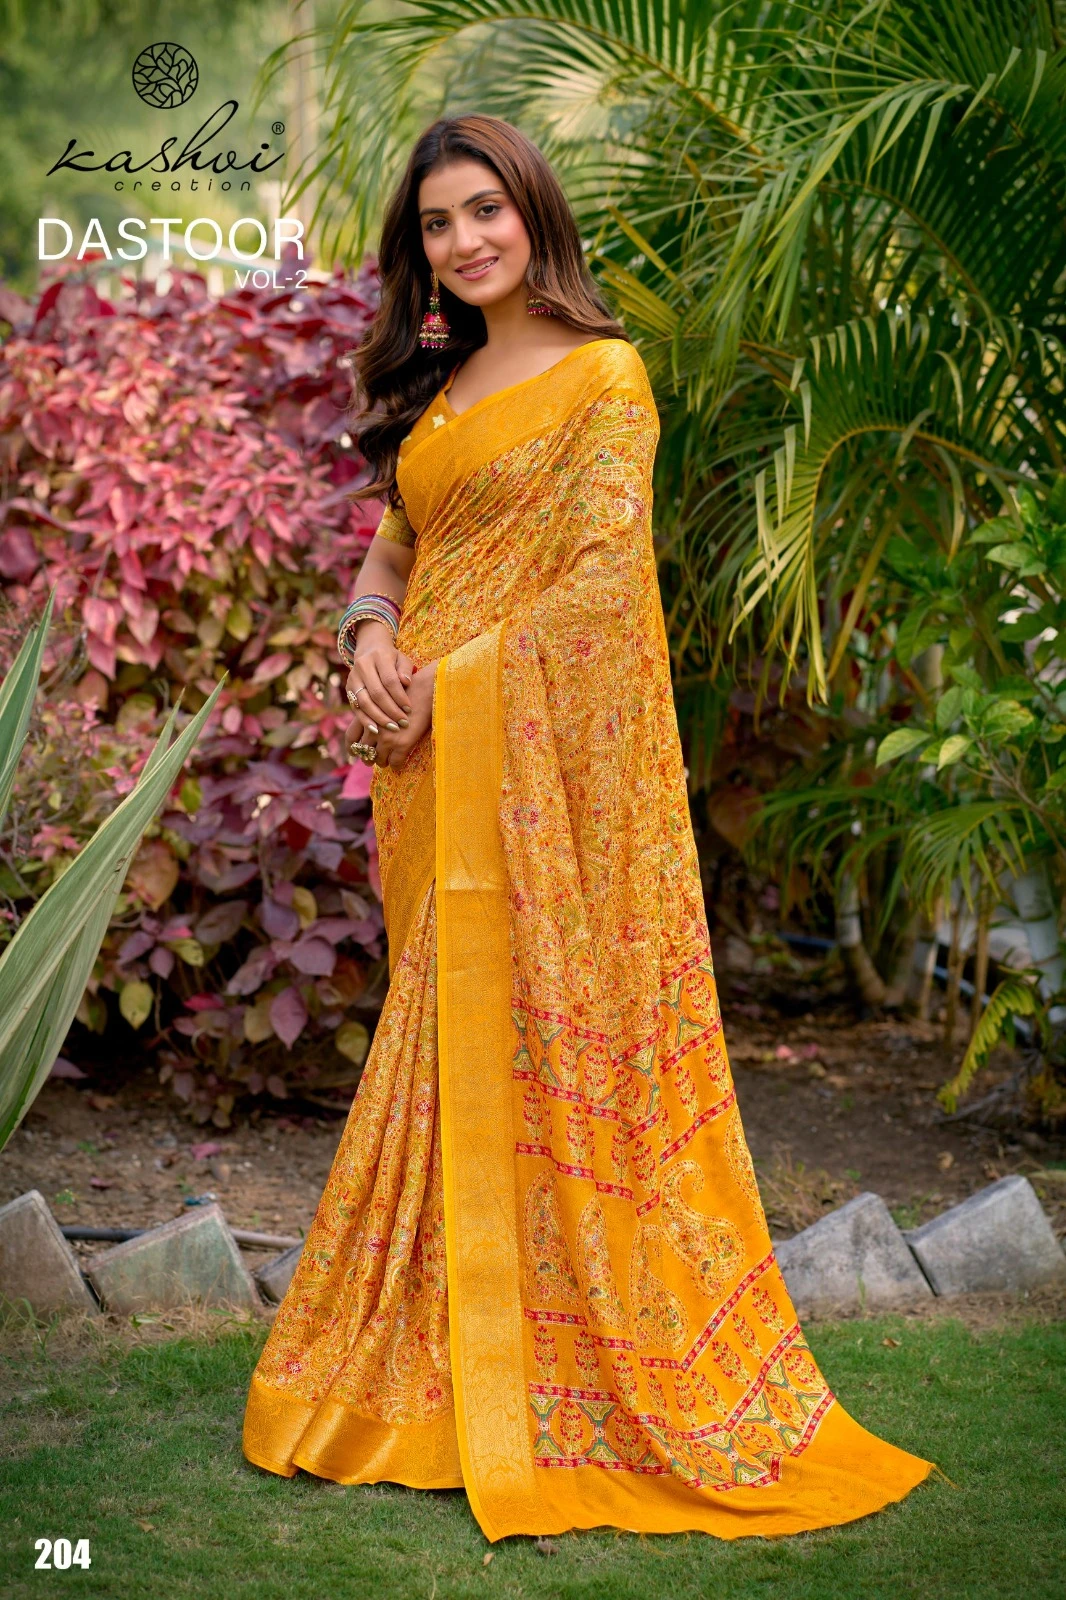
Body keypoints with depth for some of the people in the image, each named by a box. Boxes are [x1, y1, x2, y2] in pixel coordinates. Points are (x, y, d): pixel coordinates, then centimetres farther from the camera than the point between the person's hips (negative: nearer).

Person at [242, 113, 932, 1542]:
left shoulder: (603, 376, -5)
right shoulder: (439, 385, 17)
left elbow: (601, 582, -12)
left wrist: (449, 681, -13)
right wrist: (372, 639, -3)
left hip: (546, 758, -7)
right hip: (435, 767, 7)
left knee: (551, 1040, -5)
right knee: (447, 1049, 10)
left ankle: (596, 1385, 6)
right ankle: (453, 1365, 20)